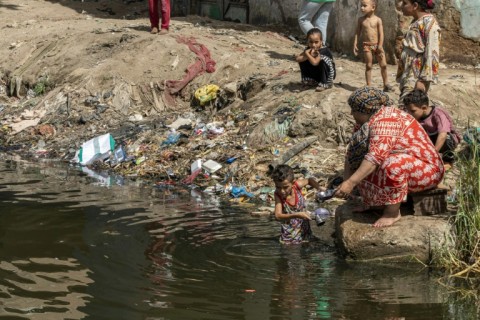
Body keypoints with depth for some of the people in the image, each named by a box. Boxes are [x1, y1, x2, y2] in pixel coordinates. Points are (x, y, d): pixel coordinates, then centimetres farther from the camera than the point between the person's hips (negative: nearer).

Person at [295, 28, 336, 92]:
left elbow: (314, 62, -42)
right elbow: (297, 59, -19)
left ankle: (325, 84, -16)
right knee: (302, 60, -8)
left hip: (328, 74, -6)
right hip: (315, 74, 6)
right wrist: (309, 55, -31)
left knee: (322, 61, -34)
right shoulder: (309, 49, -9)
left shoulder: (324, 51, -30)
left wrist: (307, 54, -27)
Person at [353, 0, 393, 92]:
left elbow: (381, 33, -6)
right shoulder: (361, 20, 2)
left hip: (377, 45, -1)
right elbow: (357, 33, 7)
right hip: (366, 46, 1)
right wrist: (355, 44, 0)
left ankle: (386, 84, 15)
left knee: (383, 65, 2)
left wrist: (380, 46, -13)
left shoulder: (378, 20, -4)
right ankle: (369, 86, 6)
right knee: (368, 66, 1)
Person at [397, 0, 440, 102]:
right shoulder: (416, 22, 16)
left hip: (417, 77, -9)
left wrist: (424, 80, -21)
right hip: (408, 76, 9)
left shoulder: (429, 22, -10)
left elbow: (432, 54, -16)